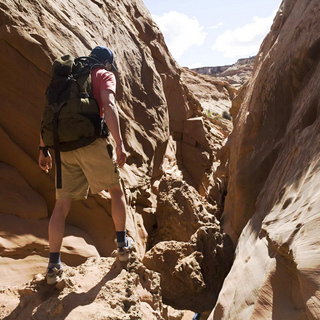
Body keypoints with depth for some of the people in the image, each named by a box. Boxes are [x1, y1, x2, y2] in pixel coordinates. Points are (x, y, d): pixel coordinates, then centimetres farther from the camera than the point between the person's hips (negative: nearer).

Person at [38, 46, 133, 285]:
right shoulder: (105, 76, 8)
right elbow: (109, 106, -12)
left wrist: (44, 149, 19)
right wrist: (119, 144, -18)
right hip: (91, 142, -4)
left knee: (62, 203, 7)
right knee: (116, 189, 17)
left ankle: (54, 265, 4)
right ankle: (123, 243, 24)